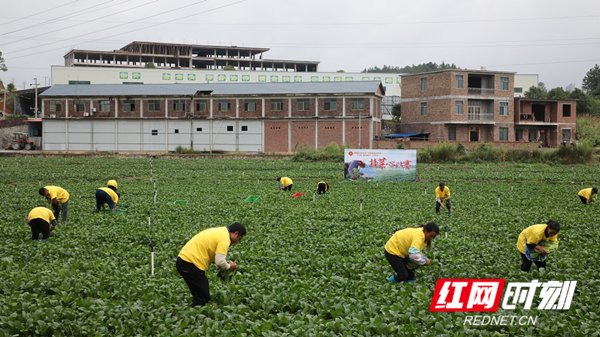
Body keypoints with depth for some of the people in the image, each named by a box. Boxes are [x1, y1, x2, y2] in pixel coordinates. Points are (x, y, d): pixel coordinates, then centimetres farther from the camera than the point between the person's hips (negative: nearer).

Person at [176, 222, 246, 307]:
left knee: (200, 295, 17)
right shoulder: (225, 238, -12)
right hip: (190, 264, -10)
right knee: (202, 296, -4)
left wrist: (226, 263, 15)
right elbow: (220, 262, -20)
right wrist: (229, 267, 2)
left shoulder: (218, 231, 17)